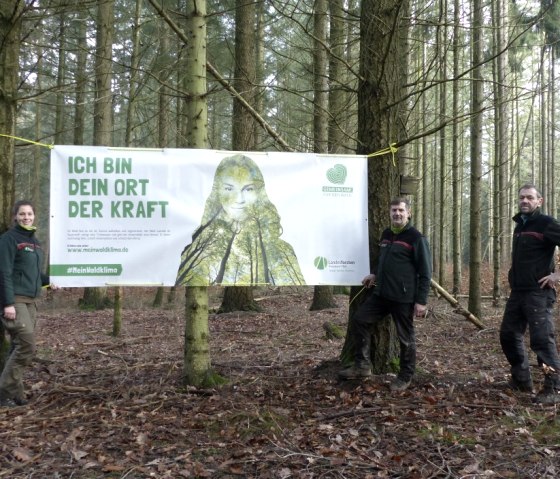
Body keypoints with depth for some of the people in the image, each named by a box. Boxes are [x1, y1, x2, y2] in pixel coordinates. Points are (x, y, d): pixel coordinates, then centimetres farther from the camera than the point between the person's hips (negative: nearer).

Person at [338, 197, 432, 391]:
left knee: (406, 337, 4)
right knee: (359, 320, 4)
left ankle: (405, 377, 21)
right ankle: (362, 365, 13)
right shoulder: (386, 234, 12)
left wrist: (421, 300, -16)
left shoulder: (416, 238, -11)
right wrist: (375, 274, 13)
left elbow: (425, 272, -12)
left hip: (404, 297, -7)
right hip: (381, 294, 8)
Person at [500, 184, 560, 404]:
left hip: (538, 293, -8)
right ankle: (521, 380, 26)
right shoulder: (519, 225, 16)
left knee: (542, 339, -10)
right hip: (517, 292, 8)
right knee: (508, 335, 11)